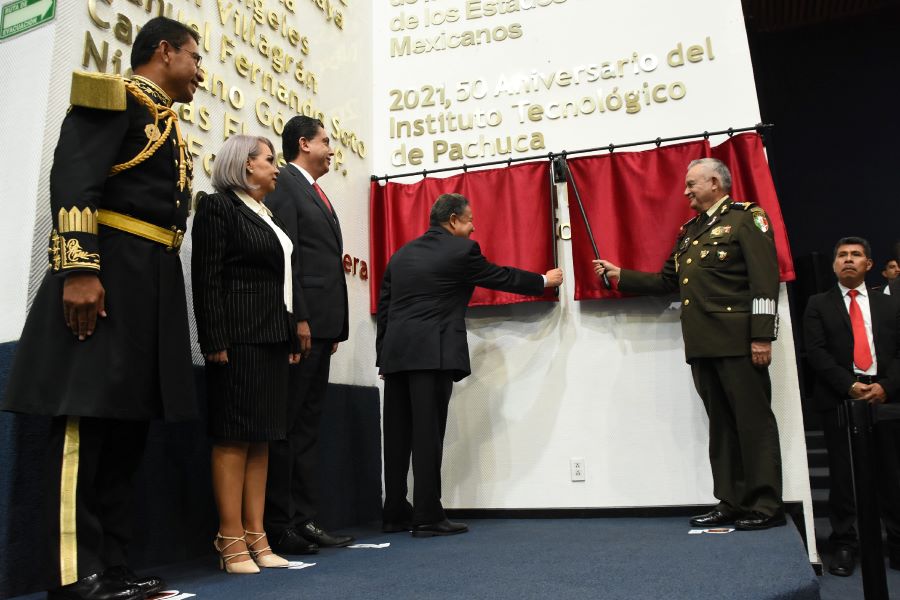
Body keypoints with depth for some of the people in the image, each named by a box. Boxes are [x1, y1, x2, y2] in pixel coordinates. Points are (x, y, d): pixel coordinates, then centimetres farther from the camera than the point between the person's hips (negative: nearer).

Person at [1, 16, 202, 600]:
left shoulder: (168, 125, 25)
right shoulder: (115, 95, 0)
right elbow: (73, 178, -14)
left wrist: (160, 293, 17)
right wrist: (78, 268, -25)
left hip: (155, 280, 9)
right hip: (109, 271, -9)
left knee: (127, 423, 7)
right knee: (86, 418, -7)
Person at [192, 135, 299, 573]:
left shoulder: (267, 216, 21)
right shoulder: (219, 207, -2)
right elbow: (207, 279, -11)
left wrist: (293, 338, 14)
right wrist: (216, 342, -18)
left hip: (273, 338, 8)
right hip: (239, 336, -8)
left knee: (262, 437, 6)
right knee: (234, 436, -5)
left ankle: (256, 537, 11)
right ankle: (232, 541, 1)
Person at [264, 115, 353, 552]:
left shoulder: (317, 195, 23)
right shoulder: (284, 184, -3)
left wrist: (333, 327, 14)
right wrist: (298, 319, -19)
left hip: (321, 325, 9)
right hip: (300, 324, -9)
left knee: (307, 423, 10)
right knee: (287, 425, -3)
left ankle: (304, 520, 17)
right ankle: (278, 525, 5)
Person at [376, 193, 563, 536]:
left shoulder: (402, 254, 17)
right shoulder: (461, 250, -1)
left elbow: (383, 308, 16)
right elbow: (501, 277, 10)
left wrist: (384, 356, 18)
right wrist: (544, 281, 25)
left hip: (396, 354, 7)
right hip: (432, 354, -6)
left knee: (398, 435, 9)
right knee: (428, 434, -4)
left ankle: (395, 515, 16)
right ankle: (428, 518, 0)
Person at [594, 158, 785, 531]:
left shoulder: (746, 218, -2)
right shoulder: (690, 231, 21)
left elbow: (764, 279, -11)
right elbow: (666, 281, 21)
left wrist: (762, 336, -17)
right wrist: (620, 275, 15)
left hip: (737, 341, -7)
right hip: (702, 344, 8)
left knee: (753, 421, -1)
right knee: (721, 423, 11)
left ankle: (765, 506, 8)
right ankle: (731, 502, 18)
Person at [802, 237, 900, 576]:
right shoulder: (818, 305, 11)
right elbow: (816, 352, -1)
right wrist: (850, 385, -12)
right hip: (838, 398, -1)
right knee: (842, 473, 1)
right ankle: (844, 545, 8)